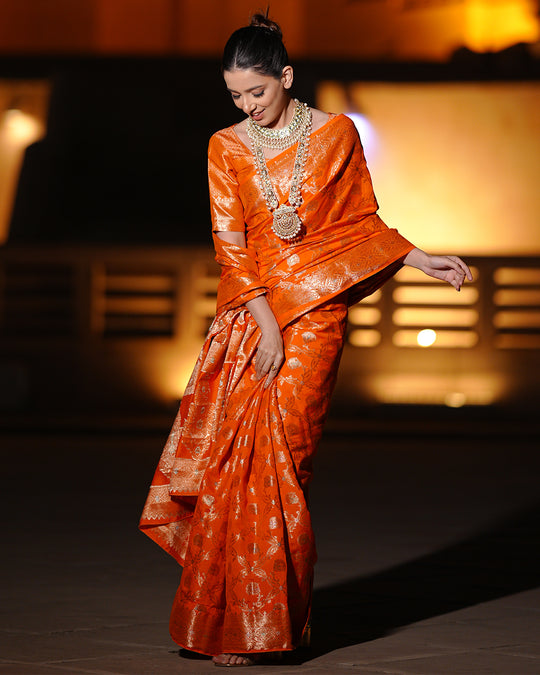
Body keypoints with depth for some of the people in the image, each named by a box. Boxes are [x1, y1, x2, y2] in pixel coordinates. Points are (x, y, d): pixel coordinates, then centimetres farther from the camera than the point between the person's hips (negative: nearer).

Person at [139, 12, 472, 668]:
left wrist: (424, 260, 2)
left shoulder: (336, 135, 3)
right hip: (248, 309, 2)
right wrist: (264, 323, -10)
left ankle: (264, 621, -1)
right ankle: (231, 617, 7)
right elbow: (231, 243, 0)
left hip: (315, 309, -2)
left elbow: (362, 222, 13)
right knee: (230, 459, -3)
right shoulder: (227, 148, 6)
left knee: (278, 456, -7)